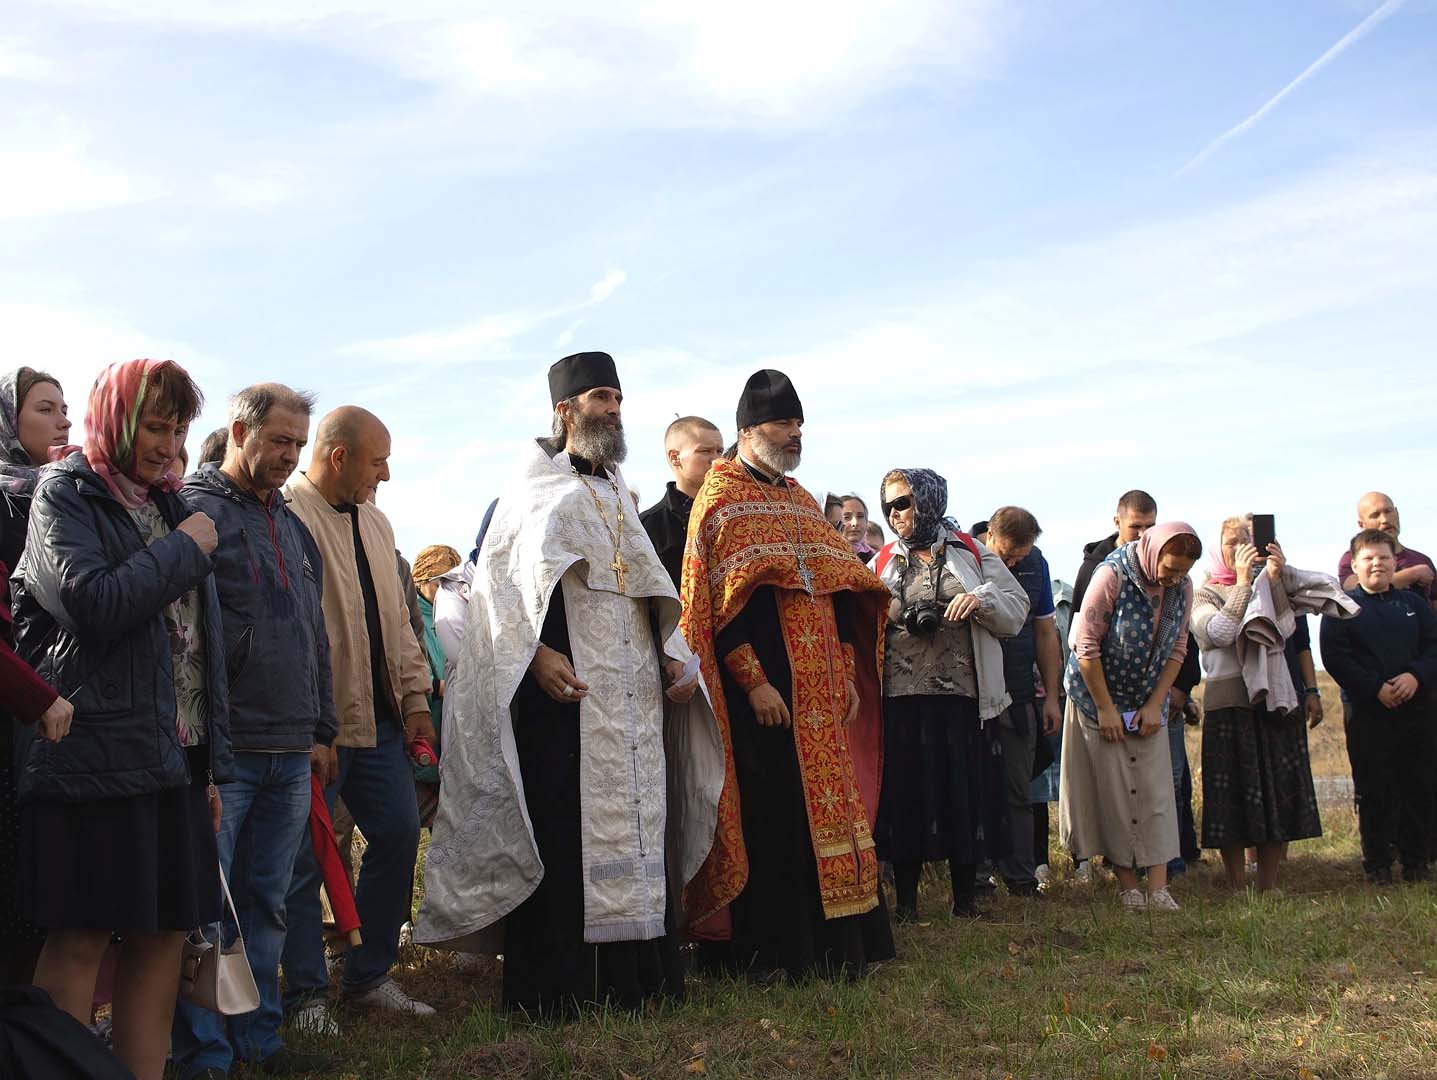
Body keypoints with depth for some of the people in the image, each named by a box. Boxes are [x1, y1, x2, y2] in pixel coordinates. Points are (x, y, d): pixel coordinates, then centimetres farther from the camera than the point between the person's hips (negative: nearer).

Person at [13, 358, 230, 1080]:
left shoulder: (166, 504, 18)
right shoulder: (65, 494, -1)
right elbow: (93, 603, -20)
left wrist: (214, 761, 15)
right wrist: (185, 550, -8)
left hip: (175, 754, 7)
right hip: (94, 752, -7)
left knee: (164, 935, 7)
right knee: (80, 939, -3)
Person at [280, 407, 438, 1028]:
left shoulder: (374, 522, 17)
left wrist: (415, 697, 13)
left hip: (379, 717, 8)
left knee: (398, 834, 9)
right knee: (305, 855, 2)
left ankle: (369, 977, 23)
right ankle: (306, 993, 15)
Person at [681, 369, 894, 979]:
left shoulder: (801, 502, 18)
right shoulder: (720, 500, -4)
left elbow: (839, 589, 18)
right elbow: (718, 602, -13)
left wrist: (848, 675, 10)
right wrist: (754, 682, -19)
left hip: (820, 693, 7)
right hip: (765, 692, -7)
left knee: (829, 810, 8)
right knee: (773, 817, -4)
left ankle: (835, 947, 16)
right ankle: (773, 953, 5)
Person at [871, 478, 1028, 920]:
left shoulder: (972, 555, 10)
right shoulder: (881, 564, 13)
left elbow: (1016, 610, 7)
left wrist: (982, 600, -11)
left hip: (964, 697, 0)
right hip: (901, 700, 1)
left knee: (965, 791, 5)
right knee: (905, 794, 2)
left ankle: (965, 896, 18)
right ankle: (906, 899, 14)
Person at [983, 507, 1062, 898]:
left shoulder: (1035, 564, 5)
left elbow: (1045, 633, 12)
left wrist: (1051, 696, 12)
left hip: (1018, 697, 4)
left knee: (1017, 792, 8)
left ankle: (1021, 878, 14)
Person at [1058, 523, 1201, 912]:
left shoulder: (1182, 587, -5)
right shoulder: (1112, 576, -20)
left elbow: (1177, 650, 4)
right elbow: (1086, 646, -18)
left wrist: (1156, 704, -5)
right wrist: (1106, 708, -15)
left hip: (1148, 704, 5)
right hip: (1099, 696, -4)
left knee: (1156, 790, -3)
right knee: (1113, 793, -3)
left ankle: (1158, 888, -3)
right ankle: (1127, 887, 5)